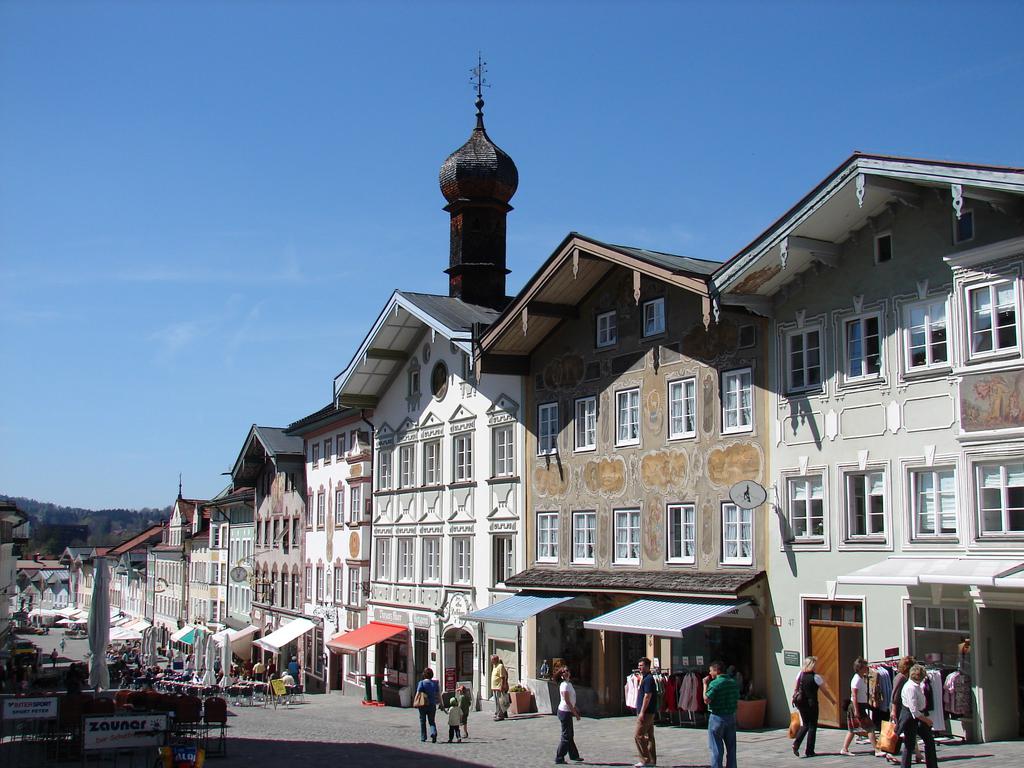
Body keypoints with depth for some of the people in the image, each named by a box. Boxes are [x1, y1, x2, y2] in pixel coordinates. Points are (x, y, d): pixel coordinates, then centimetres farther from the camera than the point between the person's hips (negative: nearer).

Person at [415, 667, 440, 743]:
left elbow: (418, 694, -13)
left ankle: (423, 737, 16)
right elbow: (438, 695, 4)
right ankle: (434, 733, -15)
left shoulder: (421, 683, -7)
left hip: (423, 705, -2)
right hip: (432, 705, 2)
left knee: (423, 721, 12)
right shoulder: (435, 683, 3)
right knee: (432, 721, 11)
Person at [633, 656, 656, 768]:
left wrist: (642, 712, -22)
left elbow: (647, 696, -20)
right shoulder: (644, 678, 17)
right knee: (649, 736, 10)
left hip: (646, 712, -10)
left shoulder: (648, 679, -15)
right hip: (649, 713, 10)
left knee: (638, 735, -9)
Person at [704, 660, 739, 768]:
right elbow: (737, 698, 11)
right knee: (731, 747, 13)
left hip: (717, 717, -6)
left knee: (716, 748, 1)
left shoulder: (714, 683, -16)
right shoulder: (733, 682, 6)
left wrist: (705, 685, -10)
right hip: (731, 717, 6)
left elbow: (706, 700, -18)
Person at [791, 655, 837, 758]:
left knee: (805, 725, 17)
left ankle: (796, 743, -4)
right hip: (812, 704, -5)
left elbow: (796, 689, 9)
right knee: (812, 726, 7)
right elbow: (825, 691, -5)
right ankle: (809, 751, 7)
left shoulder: (800, 674, 3)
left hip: (801, 703, 5)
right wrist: (833, 700, 10)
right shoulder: (816, 677, -12)